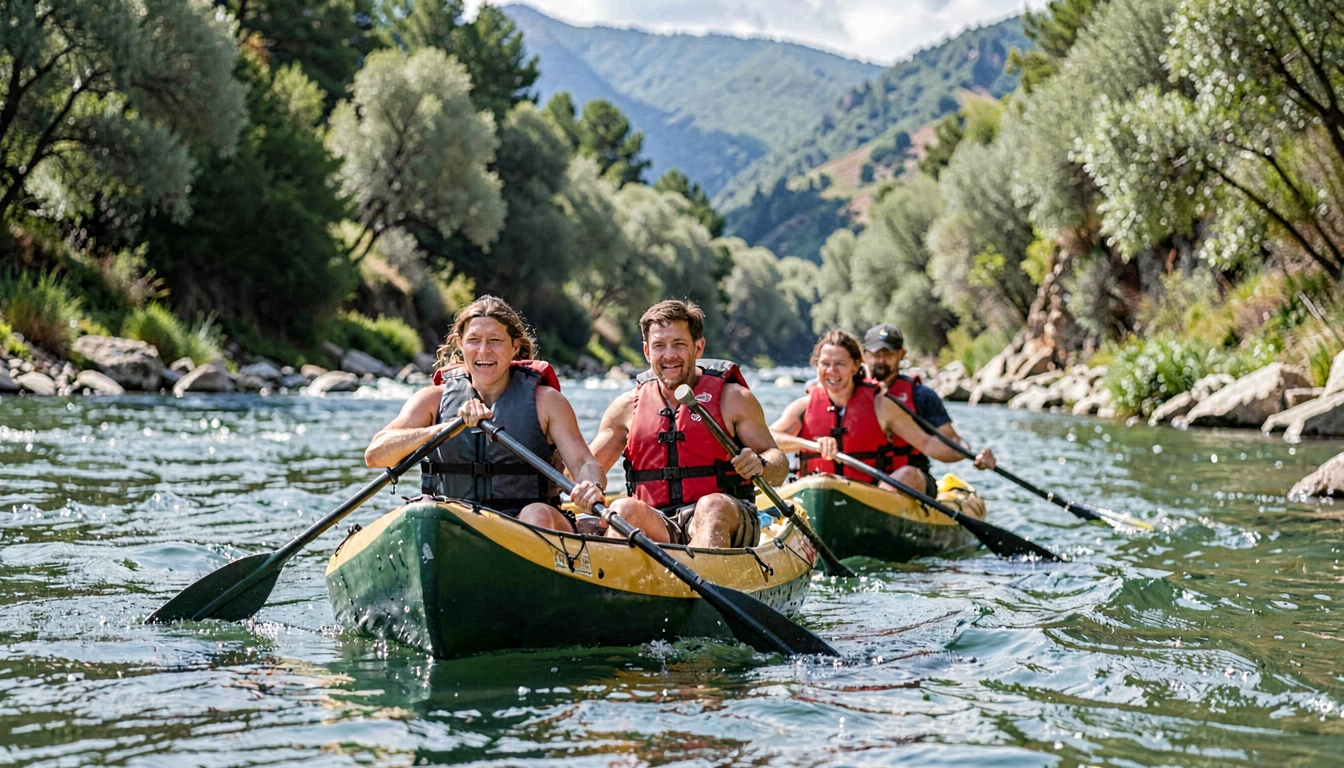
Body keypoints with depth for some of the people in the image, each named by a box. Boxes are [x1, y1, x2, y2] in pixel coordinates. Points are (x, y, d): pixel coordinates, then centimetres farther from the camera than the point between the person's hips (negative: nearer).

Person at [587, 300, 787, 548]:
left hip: (725, 523, -2)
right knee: (623, 509, -28)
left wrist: (760, 466, -18)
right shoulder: (628, 407, 14)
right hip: (656, 525, 2)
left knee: (712, 506, -34)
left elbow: (779, 464, 5)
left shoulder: (733, 399, 7)